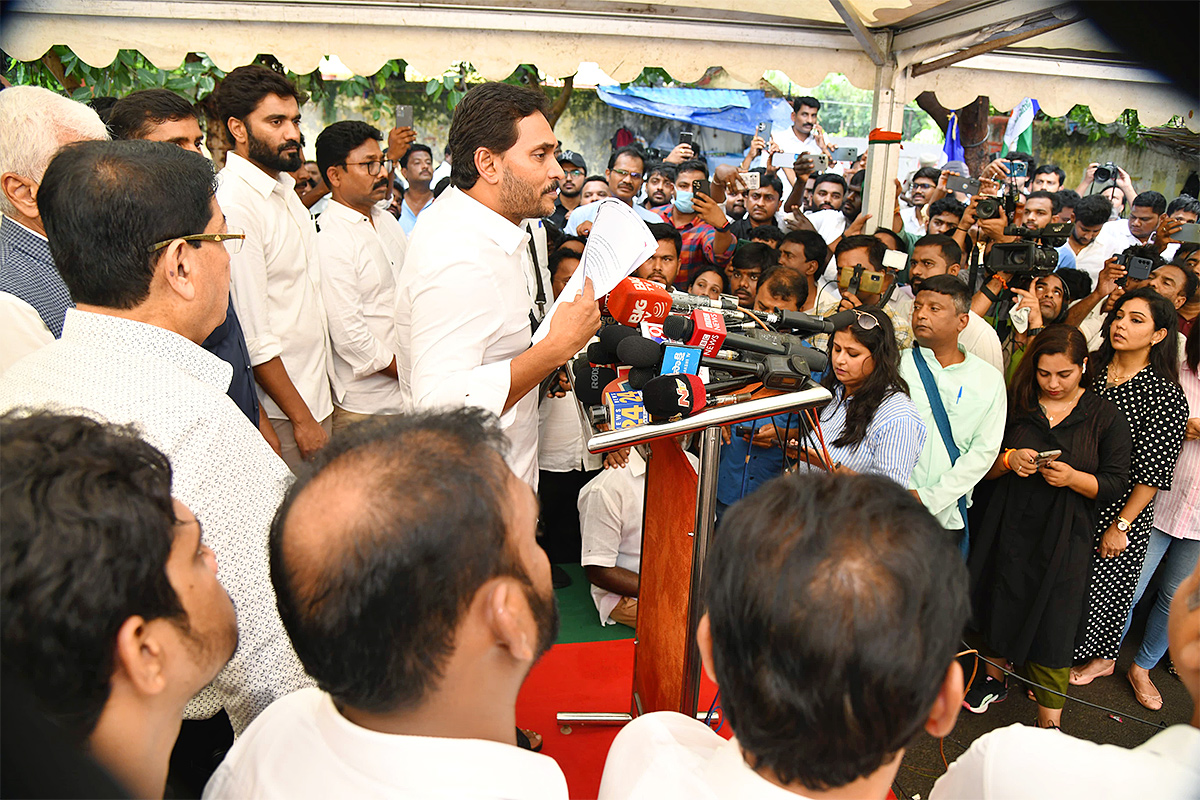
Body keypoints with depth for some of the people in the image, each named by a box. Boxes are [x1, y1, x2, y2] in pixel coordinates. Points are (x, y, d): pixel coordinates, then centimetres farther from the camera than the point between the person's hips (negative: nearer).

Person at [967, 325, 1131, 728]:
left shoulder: (1107, 418, -1)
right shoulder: (1016, 405, 2)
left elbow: (1116, 484, -3)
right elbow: (984, 468, 6)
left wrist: (1073, 477, -21)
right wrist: (1008, 459, -16)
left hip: (1065, 537, -2)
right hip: (1010, 528, 2)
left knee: (1053, 624, 0)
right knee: (1002, 604, 13)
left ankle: (1049, 722, 13)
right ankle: (994, 676, 38)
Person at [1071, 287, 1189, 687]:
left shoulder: (1165, 395, -15)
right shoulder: (1091, 368, 1)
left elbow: (1153, 473, -14)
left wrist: (1121, 524, -13)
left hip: (1120, 511, -4)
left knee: (1104, 582, 10)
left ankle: (1102, 657, 36)